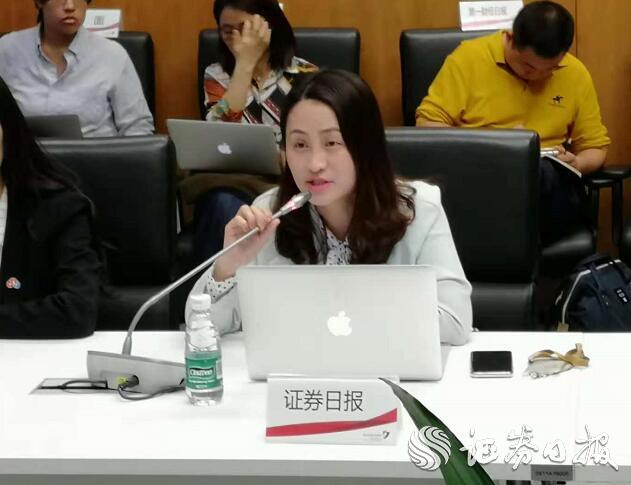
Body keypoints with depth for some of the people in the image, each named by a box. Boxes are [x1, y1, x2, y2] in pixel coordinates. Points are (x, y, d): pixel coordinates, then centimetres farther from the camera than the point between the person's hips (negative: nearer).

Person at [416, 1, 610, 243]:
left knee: (542, 173, -36)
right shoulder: (469, 57, 0)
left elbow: (595, 148, 19)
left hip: (548, 187, 3)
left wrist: (575, 164, -4)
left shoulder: (576, 74, 10)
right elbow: (426, 123, -1)